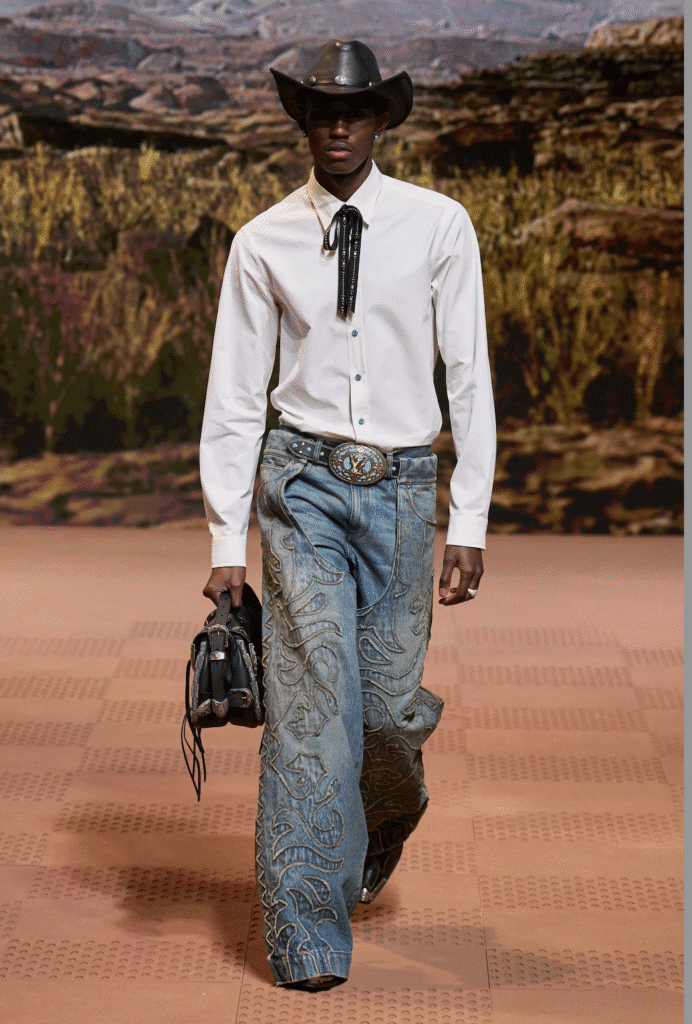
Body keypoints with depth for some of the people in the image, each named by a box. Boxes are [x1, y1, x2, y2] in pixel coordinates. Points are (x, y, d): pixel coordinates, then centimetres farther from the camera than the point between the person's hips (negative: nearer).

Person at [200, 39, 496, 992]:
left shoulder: (440, 225, 2)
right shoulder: (264, 242, 3)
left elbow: (469, 376, 2)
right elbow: (234, 396, 5)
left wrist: (470, 522, -3)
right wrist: (227, 540, 1)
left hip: (402, 486, 1)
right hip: (304, 482, 0)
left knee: (388, 703, 4)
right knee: (313, 698, -8)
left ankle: (392, 804, 42)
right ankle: (308, 938, -1)